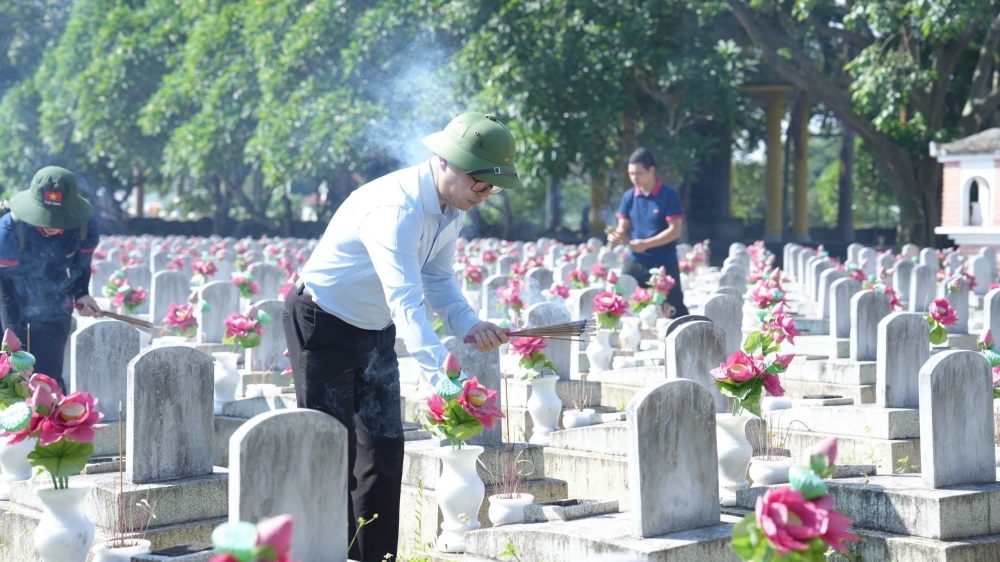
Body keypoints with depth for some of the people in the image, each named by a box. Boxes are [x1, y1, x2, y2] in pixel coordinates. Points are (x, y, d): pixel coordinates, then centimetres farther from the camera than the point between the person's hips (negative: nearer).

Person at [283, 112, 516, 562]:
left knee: (385, 449, 6)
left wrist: (467, 325, -13)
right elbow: (405, 303, -43)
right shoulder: (397, 207, -33)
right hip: (325, 323, -8)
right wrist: (442, 377, -52)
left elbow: (438, 277, 7)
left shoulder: (453, 207, -4)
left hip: (376, 331, 8)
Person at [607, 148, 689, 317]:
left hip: (665, 264, -4)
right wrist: (618, 235, -16)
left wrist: (646, 243, -22)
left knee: (674, 310, 2)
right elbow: (624, 227, 9)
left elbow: (675, 230, -14)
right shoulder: (629, 196, 4)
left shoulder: (669, 195, -10)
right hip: (635, 262, 4)